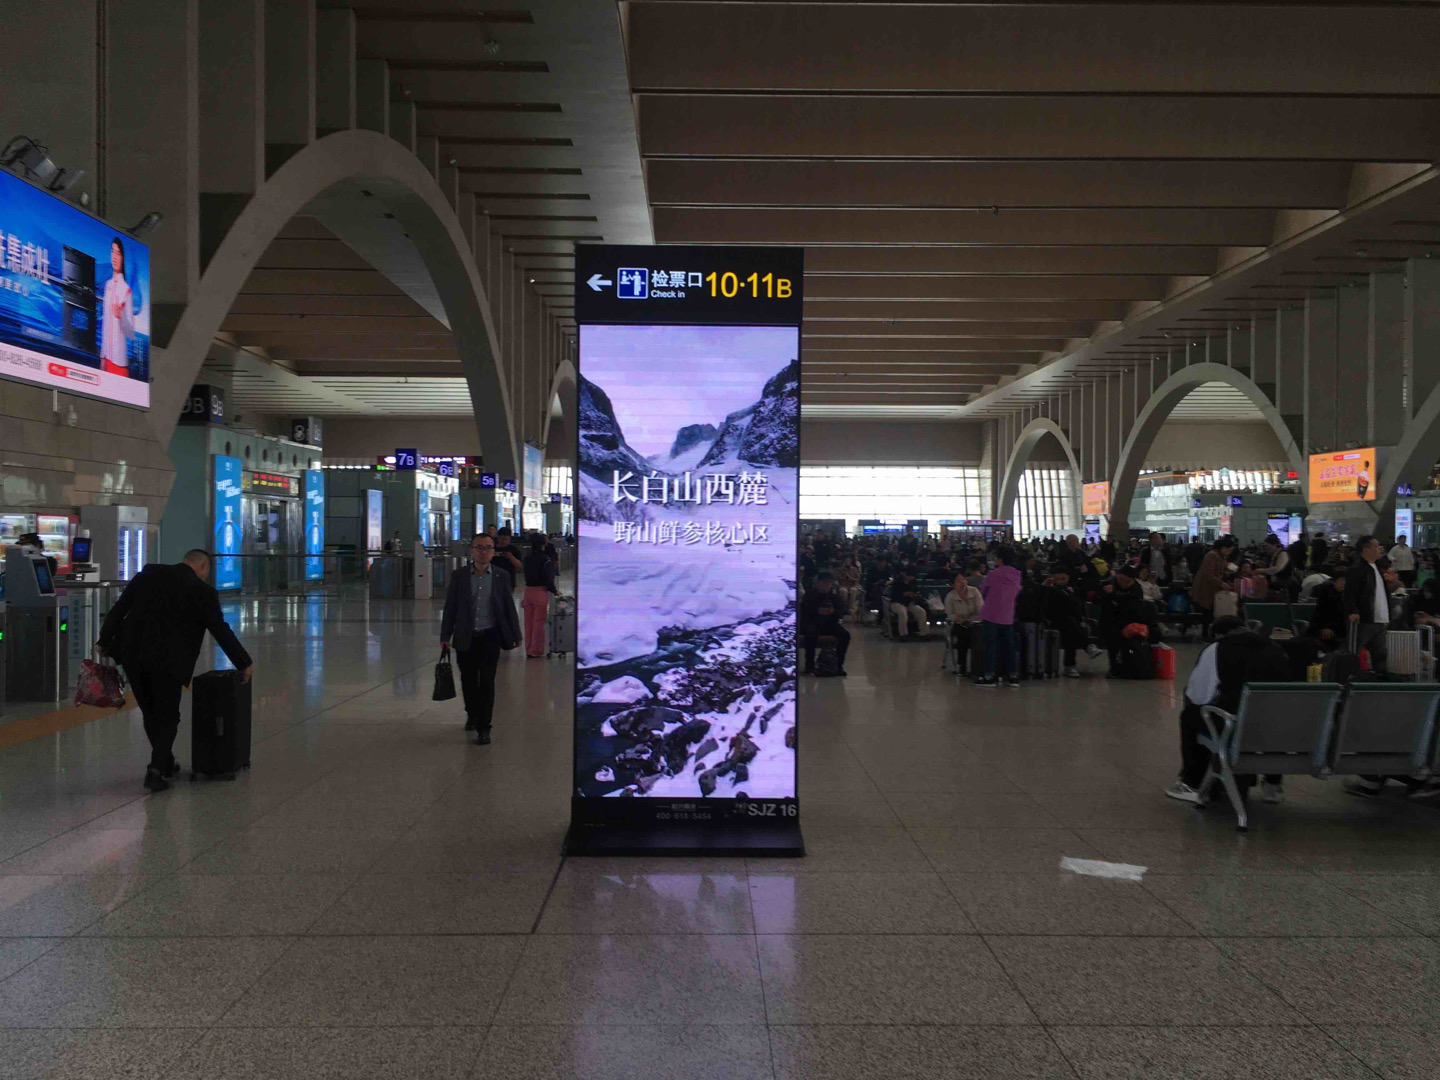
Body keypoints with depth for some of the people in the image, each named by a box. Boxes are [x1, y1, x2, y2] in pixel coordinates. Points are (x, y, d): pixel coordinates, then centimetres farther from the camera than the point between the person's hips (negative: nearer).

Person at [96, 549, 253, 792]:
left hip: (132, 655, 5)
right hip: (166, 661, -5)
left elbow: (118, 610, 8)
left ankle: (164, 762, 30)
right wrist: (244, 663, 8)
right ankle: (157, 769, -5)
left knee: (150, 713, 18)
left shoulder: (149, 574, 10)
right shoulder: (202, 591, -2)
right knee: (167, 717, 8)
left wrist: (104, 642, 14)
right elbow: (221, 631, 0)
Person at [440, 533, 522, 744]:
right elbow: (450, 608, 3)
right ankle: (472, 715, 38)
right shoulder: (459, 576, 1)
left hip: (490, 636, -1)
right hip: (465, 638, 2)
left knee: (487, 682, -6)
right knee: (468, 681, 13)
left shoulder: (501, 576, 0)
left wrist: (516, 635, 7)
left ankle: (484, 728, 0)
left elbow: (509, 607, 5)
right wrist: (445, 636, -1)